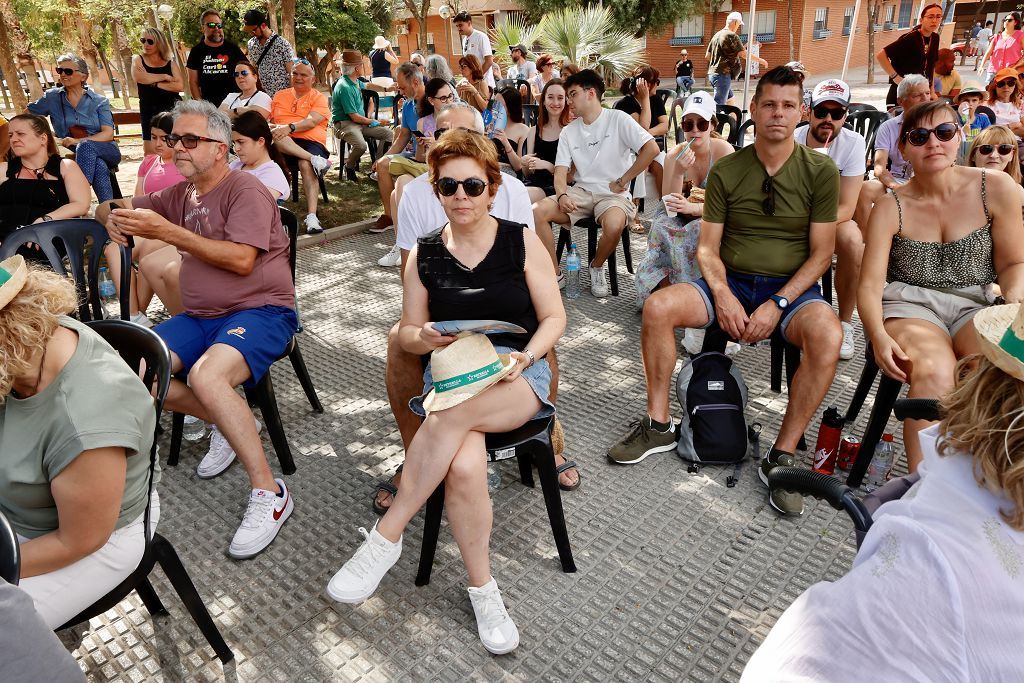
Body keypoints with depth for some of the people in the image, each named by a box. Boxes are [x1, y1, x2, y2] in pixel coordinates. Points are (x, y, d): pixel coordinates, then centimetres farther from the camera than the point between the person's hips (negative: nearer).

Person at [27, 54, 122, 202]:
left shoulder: (99, 101, 5)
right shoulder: (52, 98, 10)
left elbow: (108, 134, -6)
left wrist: (78, 141, -18)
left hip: (106, 152, 0)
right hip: (73, 155, 0)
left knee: (85, 146, -36)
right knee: (99, 166, -36)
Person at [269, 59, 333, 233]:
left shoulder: (319, 98, 11)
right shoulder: (280, 95, 25)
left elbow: (311, 122, -8)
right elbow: (267, 119, 18)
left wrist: (290, 127, -25)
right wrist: (271, 128, -8)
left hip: (310, 141, -3)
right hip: (281, 143, 3)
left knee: (306, 165, -35)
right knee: (272, 133, -31)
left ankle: (311, 216, -41)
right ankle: (315, 159, -36)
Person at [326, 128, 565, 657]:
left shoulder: (522, 241, 4)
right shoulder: (424, 254, 9)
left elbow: (553, 318, 3)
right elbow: (406, 332, 13)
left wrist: (523, 357, -16)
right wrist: (425, 337, -12)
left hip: (517, 373, -1)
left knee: (451, 414, -37)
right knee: (464, 466, -32)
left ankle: (385, 538, -22)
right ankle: (483, 589, -11)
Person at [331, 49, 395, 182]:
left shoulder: (355, 82, 9)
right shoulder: (345, 87, -20)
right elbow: (355, 117, -20)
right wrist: (372, 122, -6)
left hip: (361, 122, 10)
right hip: (345, 123, -10)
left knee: (388, 133, -5)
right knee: (361, 145, -38)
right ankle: (349, 167, -5)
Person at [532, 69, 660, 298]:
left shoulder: (618, 119, -3)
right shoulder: (568, 131, 12)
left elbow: (651, 149, -13)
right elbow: (560, 172, 5)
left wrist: (622, 181, -12)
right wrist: (562, 195, -17)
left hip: (613, 194, -4)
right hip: (581, 192, 4)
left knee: (614, 225, -38)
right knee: (537, 211, -21)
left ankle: (597, 266, -4)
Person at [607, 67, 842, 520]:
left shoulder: (821, 171, -1)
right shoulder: (726, 171, 4)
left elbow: (821, 252, -3)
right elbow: (708, 248, 2)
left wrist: (778, 304, -16)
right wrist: (723, 295, -16)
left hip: (792, 288, -1)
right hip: (731, 283, 2)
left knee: (827, 336, -34)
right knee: (658, 306, -24)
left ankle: (781, 456, -19)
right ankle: (659, 426, -9)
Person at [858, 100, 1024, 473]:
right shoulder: (891, 207, 1)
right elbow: (870, 283, -6)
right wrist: (878, 335, -25)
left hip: (977, 305, 2)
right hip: (910, 305, -1)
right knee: (934, 371, -34)